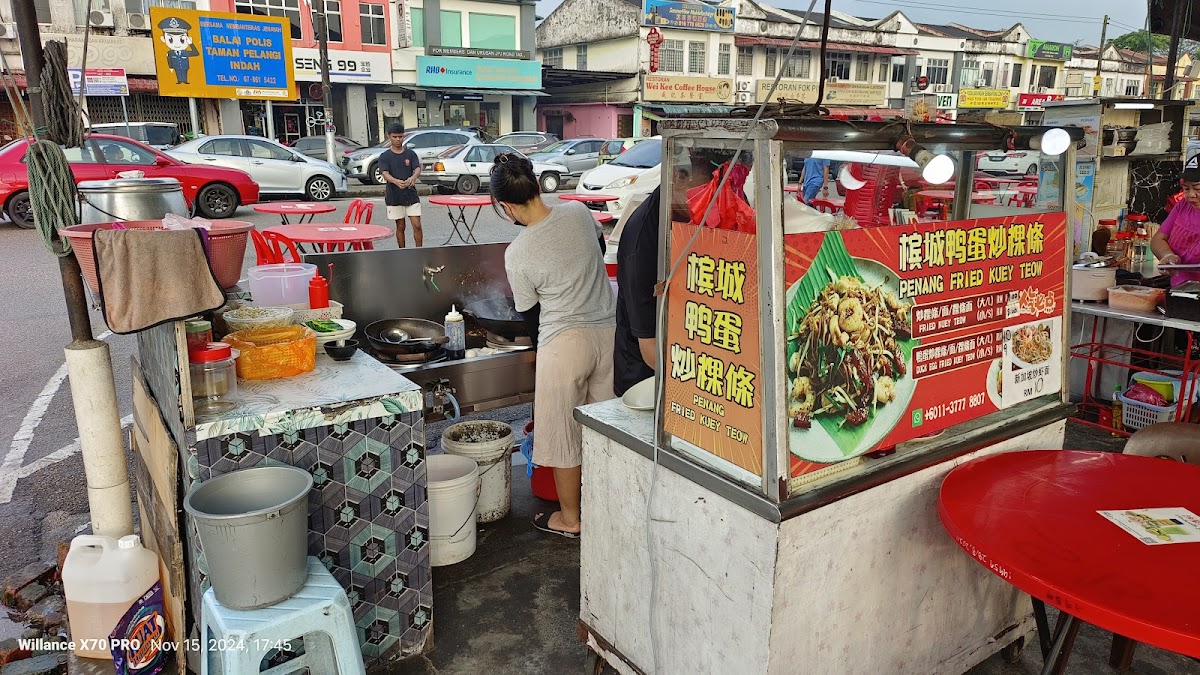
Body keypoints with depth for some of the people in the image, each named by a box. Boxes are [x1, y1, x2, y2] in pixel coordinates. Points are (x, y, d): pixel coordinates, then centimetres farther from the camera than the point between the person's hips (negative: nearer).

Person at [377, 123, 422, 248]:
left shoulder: (411, 154, 4)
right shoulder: (385, 156, -1)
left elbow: (417, 169, -10)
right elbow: (385, 174, -14)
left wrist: (413, 178, -35)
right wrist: (396, 181, -37)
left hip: (411, 196, 1)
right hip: (394, 197, -1)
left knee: (417, 225, -5)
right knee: (400, 226, 7)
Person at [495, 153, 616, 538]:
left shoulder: (517, 253, -15)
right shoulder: (578, 212, -3)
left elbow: (529, 309, -2)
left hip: (565, 343, -5)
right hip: (608, 332, 6)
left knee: (564, 434, 11)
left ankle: (570, 519, 26)